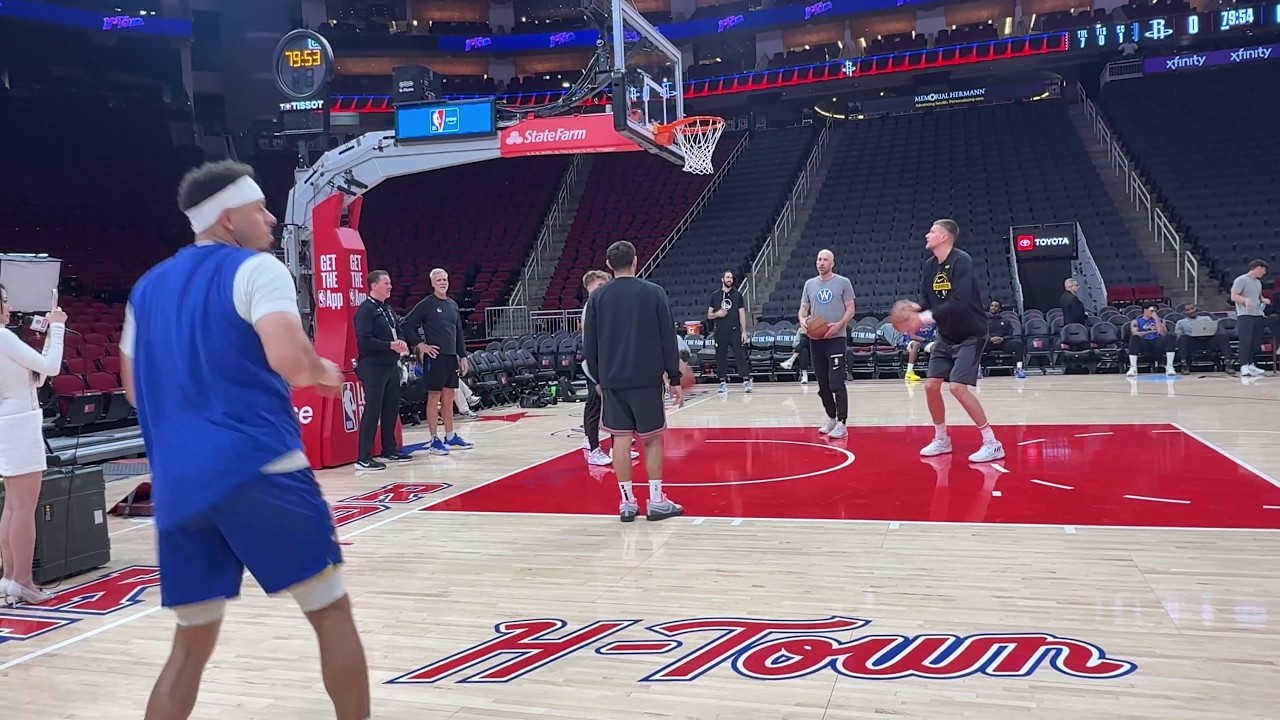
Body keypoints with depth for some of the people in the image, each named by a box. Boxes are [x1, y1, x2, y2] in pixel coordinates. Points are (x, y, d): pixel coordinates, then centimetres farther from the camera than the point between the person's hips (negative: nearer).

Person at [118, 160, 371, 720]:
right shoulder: (256, 269, -2)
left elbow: (134, 388, 26)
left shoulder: (147, 288, 19)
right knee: (330, 609, 7)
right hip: (257, 468, -7)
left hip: (178, 483, 7)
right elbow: (289, 360, -18)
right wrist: (325, 374, 2)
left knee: (192, 643, 16)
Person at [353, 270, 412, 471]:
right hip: (373, 368, -9)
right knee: (372, 411, -9)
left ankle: (389, 450, 25)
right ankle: (363, 458, -5)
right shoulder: (366, 310, -10)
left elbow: (397, 331, 24)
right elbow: (364, 340, -20)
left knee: (392, 409, 13)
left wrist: (402, 344, 1)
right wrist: (390, 345, -22)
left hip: (391, 366, 9)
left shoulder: (388, 309, 17)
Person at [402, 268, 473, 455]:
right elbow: (407, 325, -8)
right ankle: (434, 440, 4)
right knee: (434, 397, -1)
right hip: (435, 357, -6)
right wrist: (420, 345, -11)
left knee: (448, 398, 12)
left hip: (452, 357, 6)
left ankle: (450, 437, 20)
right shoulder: (426, 304, -6)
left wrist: (463, 356, 14)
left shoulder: (453, 304, 13)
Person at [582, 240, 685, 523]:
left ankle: (627, 502, 8)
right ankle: (656, 501, 7)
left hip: (612, 379, 2)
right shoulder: (653, 292, -2)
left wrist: (597, 378, 15)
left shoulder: (597, 296, 3)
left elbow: (589, 342, 5)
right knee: (652, 438, 6)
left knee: (621, 438, 6)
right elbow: (668, 339, -3)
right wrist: (674, 378, 3)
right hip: (647, 378, -2)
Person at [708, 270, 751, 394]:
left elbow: (742, 313, 4)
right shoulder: (715, 295, 6)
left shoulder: (737, 295, 6)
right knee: (721, 357, 3)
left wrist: (744, 331, -3)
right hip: (720, 332, 1)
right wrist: (717, 314, -14)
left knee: (741, 356, -6)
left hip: (735, 331, -1)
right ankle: (723, 383, 13)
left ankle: (746, 381, -3)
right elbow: (709, 315, 8)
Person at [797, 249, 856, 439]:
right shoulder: (809, 284, 11)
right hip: (816, 339, 5)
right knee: (823, 383, 10)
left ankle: (841, 424, -8)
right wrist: (802, 320, -10)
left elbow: (850, 309, -2)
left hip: (837, 338, -5)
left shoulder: (843, 282, 0)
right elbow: (803, 308, 13)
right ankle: (831, 418, 24)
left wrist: (839, 325, -19)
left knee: (836, 383, -11)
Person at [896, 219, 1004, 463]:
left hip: (970, 335, -8)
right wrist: (916, 309, -15)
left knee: (958, 387, -19)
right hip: (946, 336, 8)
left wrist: (925, 318, -31)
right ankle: (941, 440, 23)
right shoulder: (930, 265, 3)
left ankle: (992, 444, -7)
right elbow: (927, 299, 8)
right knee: (931, 385, 5)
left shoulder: (961, 261, -21)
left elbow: (959, 302, -31)